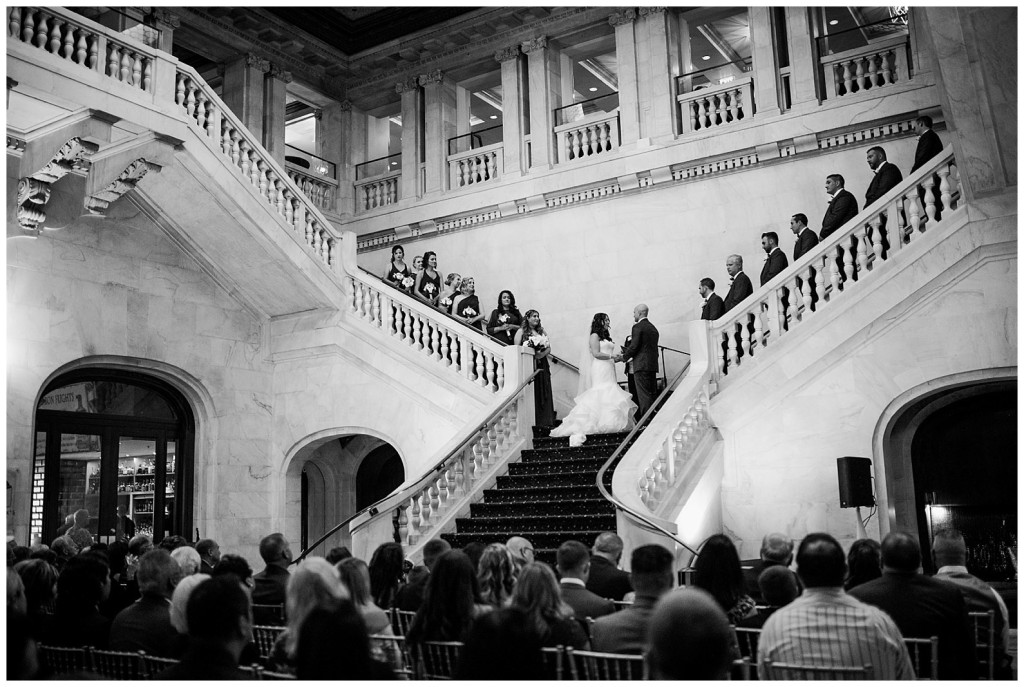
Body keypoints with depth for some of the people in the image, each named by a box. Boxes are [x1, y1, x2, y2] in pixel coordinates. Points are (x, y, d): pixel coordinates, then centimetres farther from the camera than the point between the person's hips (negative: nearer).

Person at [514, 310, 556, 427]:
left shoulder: (542, 332, 18)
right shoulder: (521, 331, 4)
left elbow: (549, 348, 11)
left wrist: (541, 354, -9)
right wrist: (532, 353, -14)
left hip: (541, 364, 5)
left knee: (544, 392, 0)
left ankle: (544, 421, 2)